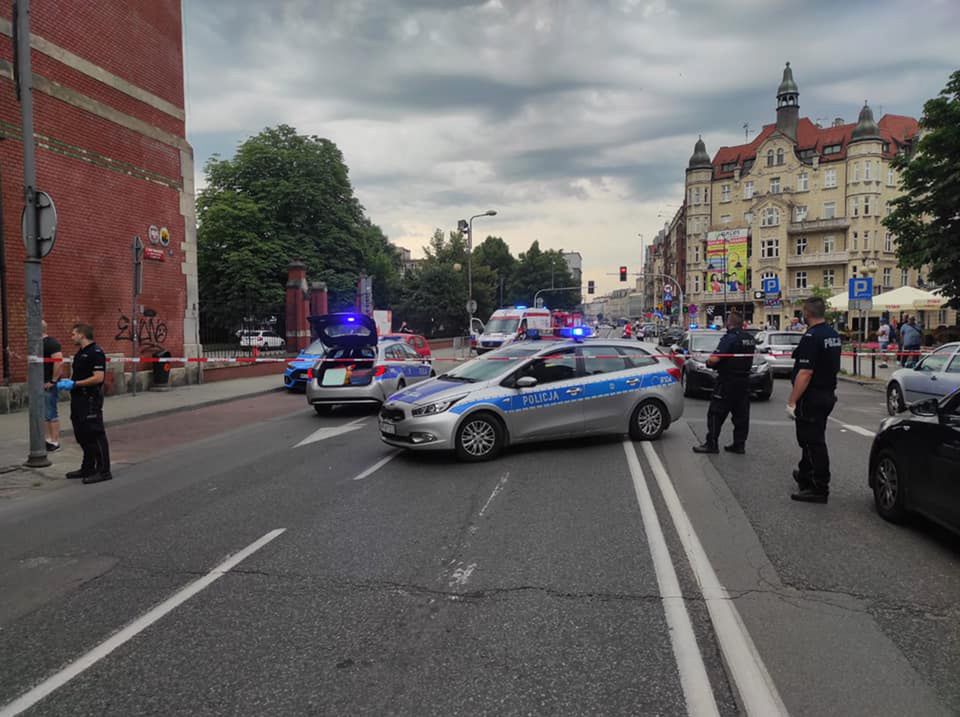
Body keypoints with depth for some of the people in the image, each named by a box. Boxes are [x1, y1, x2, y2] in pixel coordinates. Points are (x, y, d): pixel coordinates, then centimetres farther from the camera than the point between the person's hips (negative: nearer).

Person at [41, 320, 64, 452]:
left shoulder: (52, 343, -15)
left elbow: (59, 362, -25)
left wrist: (53, 381, -22)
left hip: (49, 384, -9)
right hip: (41, 383, 9)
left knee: (51, 413, -5)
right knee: (45, 413, 14)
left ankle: (55, 442, 1)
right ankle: (49, 439, 23)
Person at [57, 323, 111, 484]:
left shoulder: (96, 352, -15)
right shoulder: (80, 353, 16)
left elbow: (98, 377, -22)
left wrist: (74, 384, -20)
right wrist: (67, 381, 6)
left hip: (91, 400, -10)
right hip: (79, 399, 10)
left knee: (95, 435, -6)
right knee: (82, 435, 16)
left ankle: (104, 471, 1)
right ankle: (88, 468, 27)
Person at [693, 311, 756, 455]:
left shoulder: (729, 338, -17)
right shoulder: (750, 339, 9)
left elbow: (714, 359, -24)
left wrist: (708, 361, -3)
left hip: (727, 381, -8)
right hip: (744, 382, 8)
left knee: (716, 413, -2)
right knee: (741, 414, 11)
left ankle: (711, 444, -1)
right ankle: (739, 444, 16)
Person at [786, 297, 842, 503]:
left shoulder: (811, 337, -21)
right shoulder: (833, 335, 11)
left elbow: (805, 373, -26)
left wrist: (791, 401, -23)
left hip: (812, 397, -10)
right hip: (828, 393, 10)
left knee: (813, 441, -3)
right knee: (812, 438, 21)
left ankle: (819, 489, 3)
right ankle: (805, 475, 36)